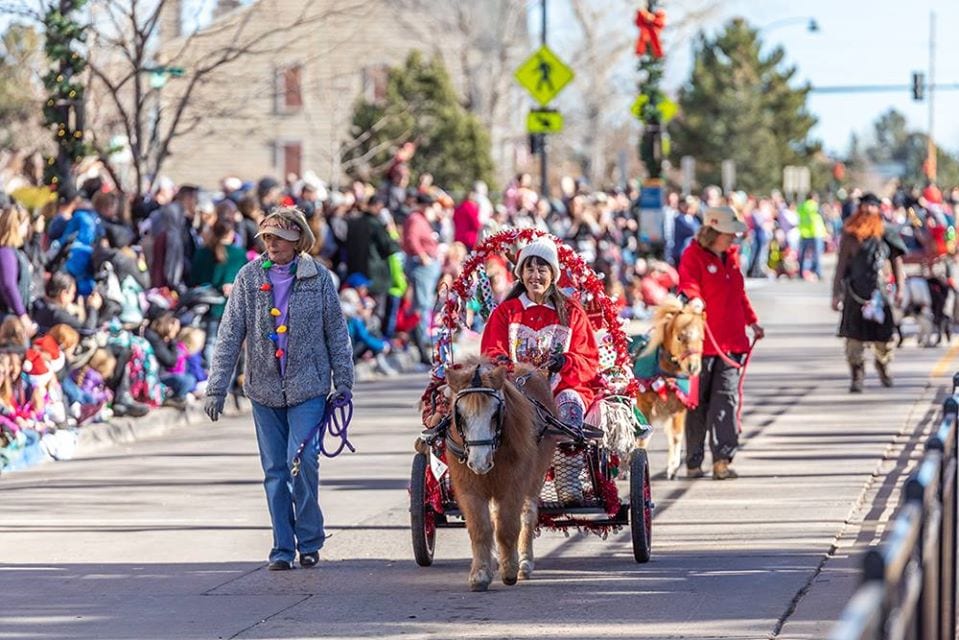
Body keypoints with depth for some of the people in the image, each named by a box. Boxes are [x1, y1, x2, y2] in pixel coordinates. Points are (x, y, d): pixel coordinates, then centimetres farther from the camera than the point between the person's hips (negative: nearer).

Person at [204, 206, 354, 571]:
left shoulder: (318, 277, -1)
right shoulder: (249, 277, 1)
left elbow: (337, 333, 5)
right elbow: (230, 335, 0)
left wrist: (343, 383, 2)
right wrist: (216, 389, -5)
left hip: (308, 387, -2)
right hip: (264, 389, 2)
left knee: (301, 462, -13)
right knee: (274, 471, 5)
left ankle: (309, 541, 4)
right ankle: (283, 549, 12)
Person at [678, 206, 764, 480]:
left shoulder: (732, 257, 17)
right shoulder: (693, 256, -5)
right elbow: (688, 285, -19)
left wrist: (752, 321, 29)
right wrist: (694, 299, -39)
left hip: (732, 341, 6)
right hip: (702, 342, -5)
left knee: (727, 398, -6)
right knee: (697, 402, 3)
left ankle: (722, 460, -11)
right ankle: (693, 462, 12)